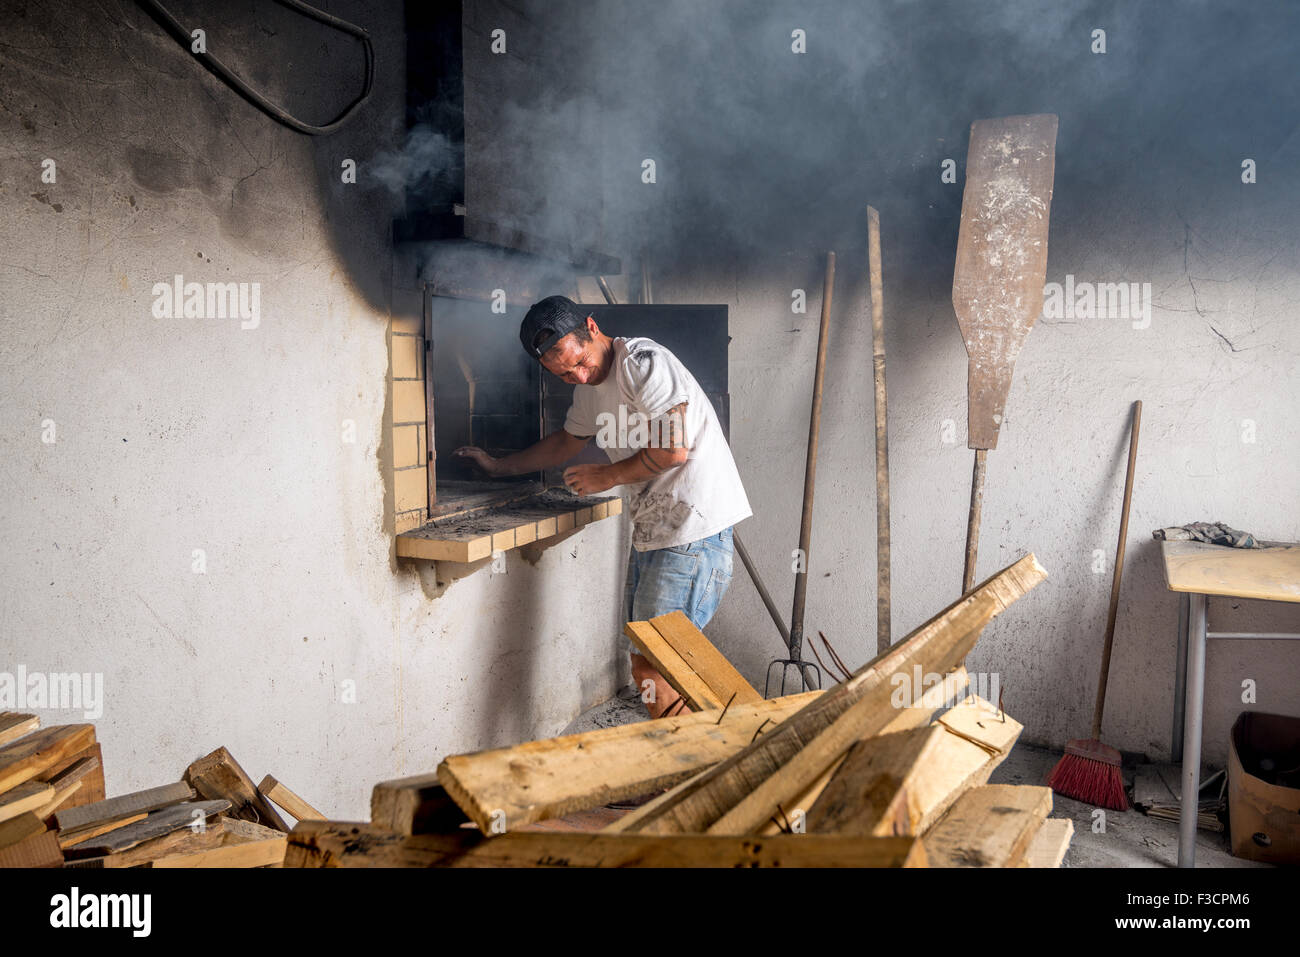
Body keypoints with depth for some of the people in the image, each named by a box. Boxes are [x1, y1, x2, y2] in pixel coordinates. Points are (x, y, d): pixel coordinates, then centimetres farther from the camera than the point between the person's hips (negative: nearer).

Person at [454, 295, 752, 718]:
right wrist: (498, 466, 38)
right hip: (652, 531, 9)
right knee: (642, 660, 10)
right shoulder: (590, 389, 15)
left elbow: (673, 449, -20)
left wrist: (608, 476, -6)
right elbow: (566, 442, 34)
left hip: (695, 528, -9)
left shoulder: (644, 363, -14)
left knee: (657, 664, -11)